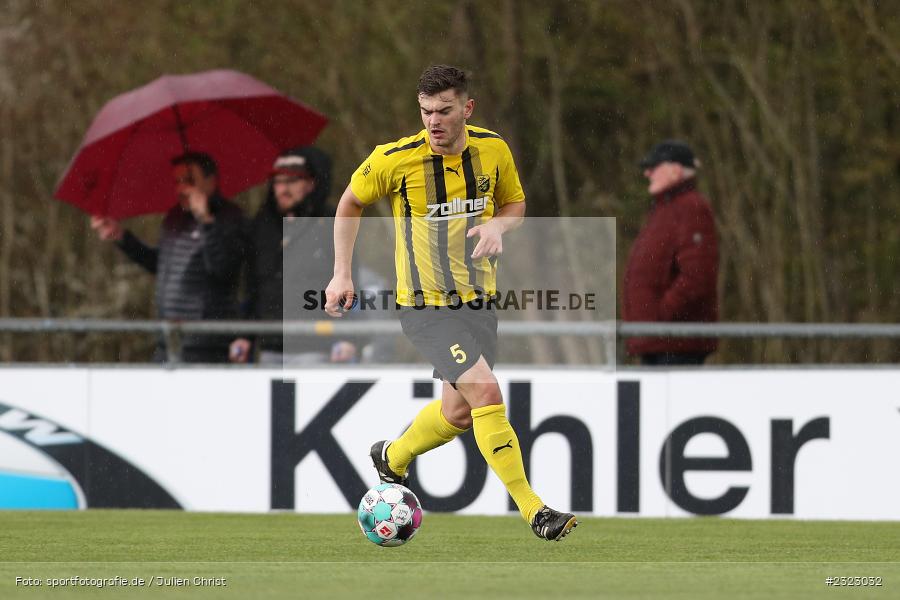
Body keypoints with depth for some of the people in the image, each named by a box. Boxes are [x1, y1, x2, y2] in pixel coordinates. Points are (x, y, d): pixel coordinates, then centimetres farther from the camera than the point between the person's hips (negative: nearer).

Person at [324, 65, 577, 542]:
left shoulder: (493, 149, -5)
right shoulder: (394, 160, -14)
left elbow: (515, 203, 13)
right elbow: (351, 203, 4)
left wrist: (498, 226, -11)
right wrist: (342, 273, 1)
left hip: (478, 301, 5)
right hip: (425, 305, -5)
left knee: (459, 412, 14)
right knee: (486, 393, -20)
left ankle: (392, 458, 44)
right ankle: (533, 511, -17)